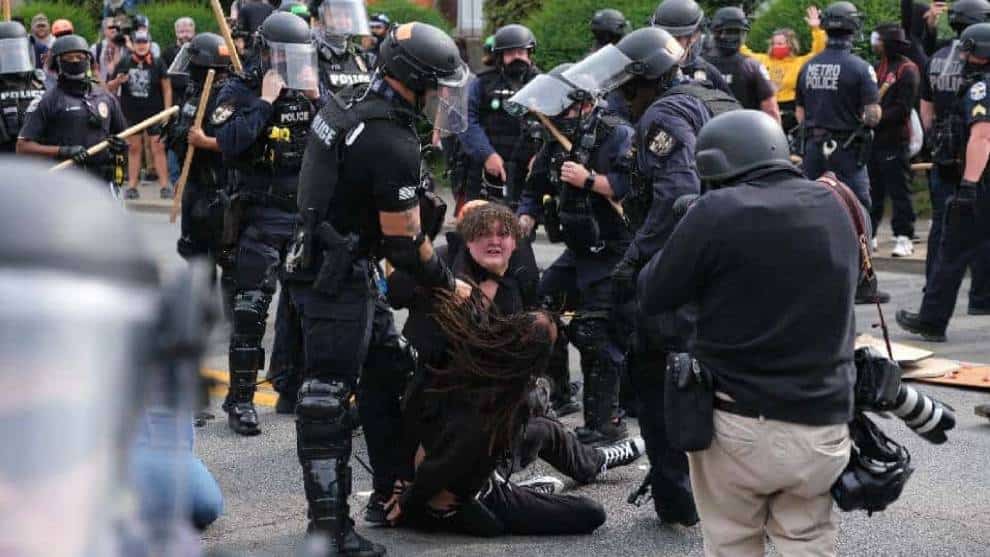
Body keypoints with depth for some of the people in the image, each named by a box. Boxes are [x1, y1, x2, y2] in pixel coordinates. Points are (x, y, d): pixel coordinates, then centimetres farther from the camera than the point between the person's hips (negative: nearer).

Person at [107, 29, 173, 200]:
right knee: (134, 148, 7)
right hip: (131, 113, 2)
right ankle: (132, 186, 10)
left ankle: (165, 186, -2)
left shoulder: (158, 63, 0)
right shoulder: (124, 64, 3)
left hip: (155, 113, -2)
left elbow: (167, 88, 2)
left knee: (158, 148, -4)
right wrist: (117, 81, -14)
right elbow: (109, 87, 9)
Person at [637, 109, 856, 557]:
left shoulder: (719, 211, -13)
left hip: (741, 423, -4)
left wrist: (685, 247, 11)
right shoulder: (832, 207, 4)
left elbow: (652, 297, -5)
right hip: (824, 424, 4)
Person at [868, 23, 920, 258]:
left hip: (895, 141, -7)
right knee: (872, 190, 11)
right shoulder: (878, 67, 16)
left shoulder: (907, 70, -8)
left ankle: (904, 237, 1)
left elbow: (902, 108, -15)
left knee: (899, 191, -4)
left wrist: (877, 119, -19)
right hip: (873, 139, 7)